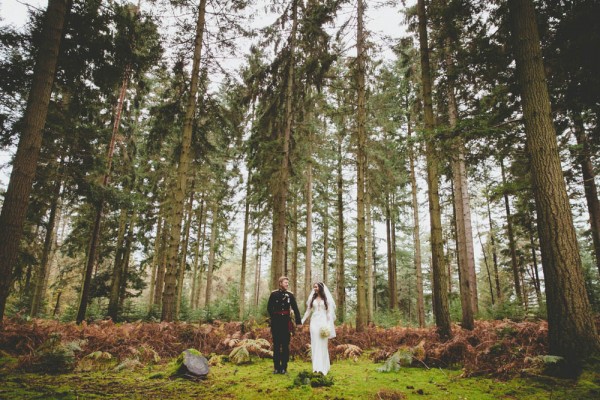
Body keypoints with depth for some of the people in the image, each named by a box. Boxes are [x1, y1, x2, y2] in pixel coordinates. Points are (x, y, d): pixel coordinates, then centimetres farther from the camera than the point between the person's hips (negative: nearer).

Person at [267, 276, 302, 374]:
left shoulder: (290, 295, 4)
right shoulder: (274, 294, 0)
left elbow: (295, 309, 2)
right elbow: (269, 308, 4)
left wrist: (298, 321, -5)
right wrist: (274, 318, -2)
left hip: (286, 322, 1)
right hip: (276, 322, -1)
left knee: (285, 345, 5)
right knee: (276, 345, 5)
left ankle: (284, 367, 12)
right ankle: (276, 367, 13)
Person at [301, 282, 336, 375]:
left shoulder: (327, 299, 2)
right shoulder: (312, 298, 10)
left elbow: (329, 312, 0)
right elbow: (308, 311, 11)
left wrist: (328, 325, -9)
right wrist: (302, 321, 2)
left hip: (323, 322, -3)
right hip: (314, 322, 3)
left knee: (322, 345, -2)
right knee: (315, 344, 1)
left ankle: (323, 367, 4)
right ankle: (316, 367, 5)